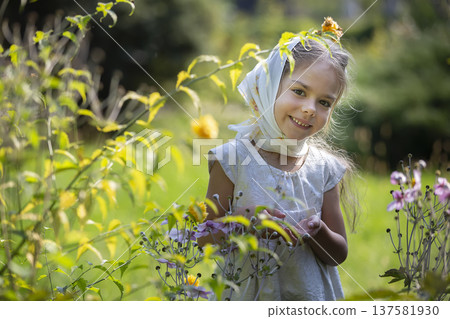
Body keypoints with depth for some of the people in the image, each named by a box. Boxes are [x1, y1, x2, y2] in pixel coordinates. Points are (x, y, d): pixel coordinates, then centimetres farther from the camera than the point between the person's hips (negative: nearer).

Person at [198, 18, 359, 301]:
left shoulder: (325, 169, -2)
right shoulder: (232, 159, -10)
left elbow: (339, 254, 1)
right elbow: (205, 241, -9)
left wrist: (318, 232, -17)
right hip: (247, 295, -2)